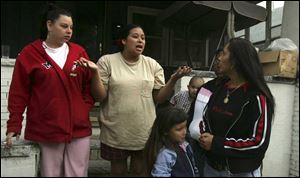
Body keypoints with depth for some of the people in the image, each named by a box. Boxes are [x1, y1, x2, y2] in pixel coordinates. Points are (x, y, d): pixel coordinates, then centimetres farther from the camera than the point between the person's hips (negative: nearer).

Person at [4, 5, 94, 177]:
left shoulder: (79, 52, 7)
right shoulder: (30, 53, 0)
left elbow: (89, 85, 12)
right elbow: (19, 94, 0)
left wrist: (86, 107, -1)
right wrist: (14, 126, -2)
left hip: (80, 129, 3)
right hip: (45, 131, -2)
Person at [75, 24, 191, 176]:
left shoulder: (152, 64, 2)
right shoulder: (107, 61, -6)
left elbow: (159, 98, 1)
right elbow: (100, 96, -8)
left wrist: (174, 79, -12)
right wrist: (95, 72, -22)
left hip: (145, 134, 2)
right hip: (116, 135, -1)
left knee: (140, 171, 20)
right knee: (118, 171, 19)